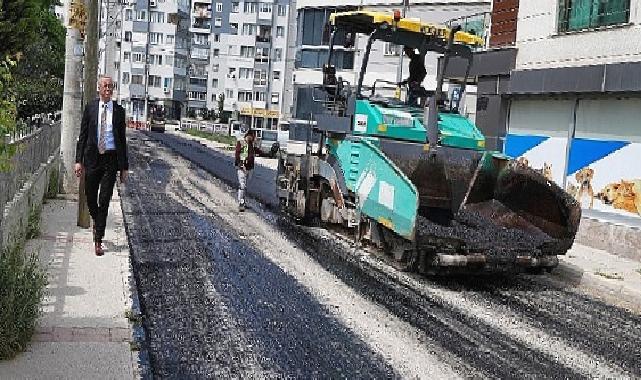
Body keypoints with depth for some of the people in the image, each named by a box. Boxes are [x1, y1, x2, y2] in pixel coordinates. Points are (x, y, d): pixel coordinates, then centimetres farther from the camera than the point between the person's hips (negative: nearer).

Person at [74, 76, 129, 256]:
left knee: (104, 201, -2)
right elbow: (82, 135, 5)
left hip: (111, 159, -1)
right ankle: (96, 221, 40)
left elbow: (122, 139, 7)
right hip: (92, 158, 1)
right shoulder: (90, 108, 5)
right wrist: (79, 160, -3)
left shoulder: (119, 111, 5)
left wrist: (124, 167, 5)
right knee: (90, 197, 8)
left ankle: (98, 241, 5)